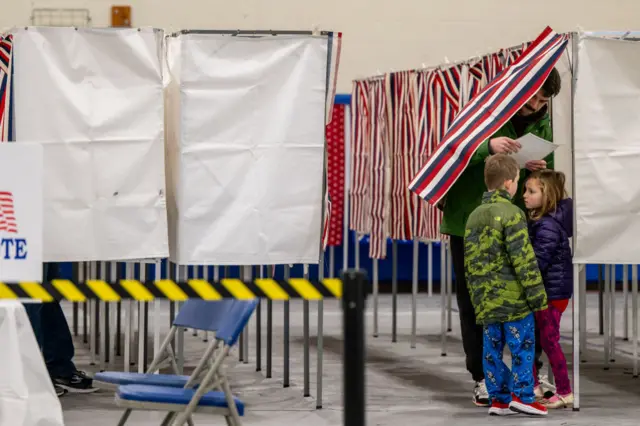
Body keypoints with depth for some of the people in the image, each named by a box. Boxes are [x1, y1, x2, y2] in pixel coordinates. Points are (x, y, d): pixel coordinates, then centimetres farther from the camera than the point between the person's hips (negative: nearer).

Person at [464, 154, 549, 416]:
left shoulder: (473, 217, 13)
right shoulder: (511, 213, -11)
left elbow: (469, 261, 16)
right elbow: (522, 257, -16)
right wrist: (536, 293, -12)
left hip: (485, 299, 7)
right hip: (513, 296, -7)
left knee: (492, 349, 10)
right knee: (522, 346, 0)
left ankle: (498, 399, 11)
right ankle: (522, 395, -2)